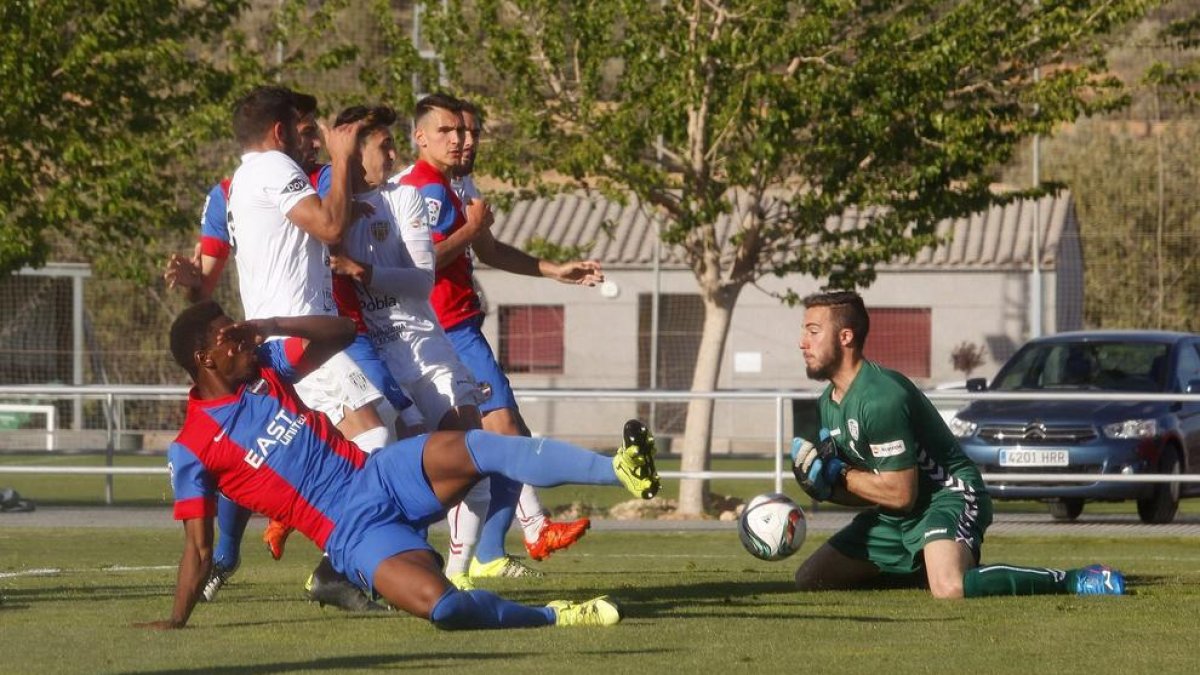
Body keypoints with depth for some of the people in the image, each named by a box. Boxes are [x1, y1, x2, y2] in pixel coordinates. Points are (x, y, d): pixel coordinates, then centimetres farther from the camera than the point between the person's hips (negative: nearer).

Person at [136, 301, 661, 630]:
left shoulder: (264, 366, 10)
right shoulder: (191, 451, -5)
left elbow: (343, 331, 13)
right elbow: (199, 548, -2)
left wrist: (273, 326, 0)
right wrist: (176, 621, -7)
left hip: (381, 474, 5)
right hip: (354, 533, -5)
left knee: (481, 448, -24)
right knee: (440, 605, -32)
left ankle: (621, 469, -32)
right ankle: (553, 617, -13)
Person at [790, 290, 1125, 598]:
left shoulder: (879, 398, -23)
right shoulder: (828, 403, 8)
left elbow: (900, 493, -23)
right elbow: (869, 491, 13)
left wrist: (838, 474, -12)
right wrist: (824, 486, -8)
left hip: (947, 498, -10)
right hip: (892, 519, 10)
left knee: (950, 589, -38)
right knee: (809, 579, 9)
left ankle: (1070, 581, -21)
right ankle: (929, 570, 20)